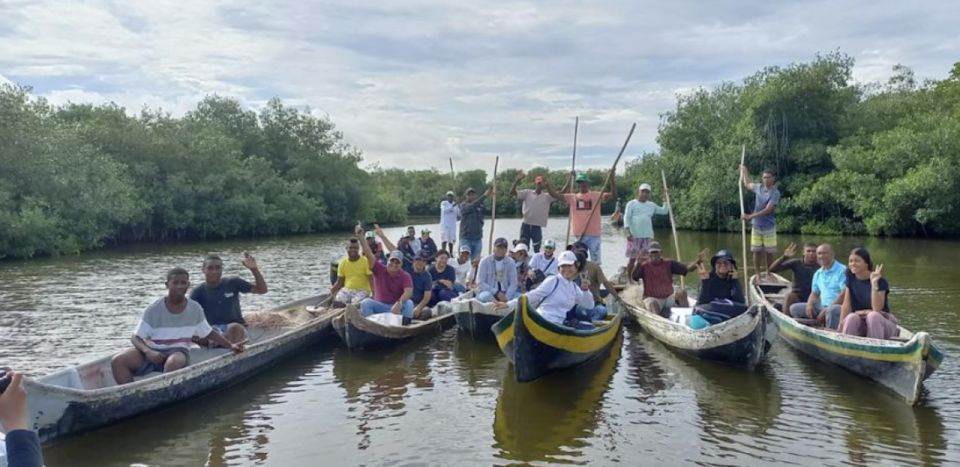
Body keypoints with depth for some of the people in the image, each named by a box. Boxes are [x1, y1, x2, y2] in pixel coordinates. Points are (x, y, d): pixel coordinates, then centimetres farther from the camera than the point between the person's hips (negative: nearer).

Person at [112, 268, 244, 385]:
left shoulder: (195, 309, 3)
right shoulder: (154, 310, -5)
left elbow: (209, 333, 15)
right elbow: (136, 338, -3)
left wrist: (231, 345, 5)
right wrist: (148, 352, -23)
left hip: (178, 351, 0)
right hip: (153, 352, 1)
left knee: (175, 362, -38)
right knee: (118, 361, -25)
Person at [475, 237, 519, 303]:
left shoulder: (510, 262, 3)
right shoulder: (485, 261, -4)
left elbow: (513, 283, 1)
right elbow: (480, 283, -7)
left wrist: (506, 297, -18)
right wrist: (497, 293, -16)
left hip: (504, 293, 3)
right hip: (488, 292, -3)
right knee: (486, 296, -37)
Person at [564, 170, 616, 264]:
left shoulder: (596, 195, -1)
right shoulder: (573, 197, 7)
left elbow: (612, 195, -14)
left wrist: (612, 180, -26)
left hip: (594, 234, -3)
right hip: (579, 234, 3)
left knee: (595, 262, 1)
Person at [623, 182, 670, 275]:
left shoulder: (652, 205, 17)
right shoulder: (632, 204, 4)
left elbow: (664, 211, 16)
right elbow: (627, 218, -5)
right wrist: (628, 231, -18)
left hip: (647, 236, 4)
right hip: (634, 236, -4)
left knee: (643, 259, 2)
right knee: (632, 258, -3)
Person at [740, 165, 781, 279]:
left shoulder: (775, 193, -12)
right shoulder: (758, 187, 4)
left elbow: (768, 210, -21)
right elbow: (747, 184, 28)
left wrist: (750, 216, -25)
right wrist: (744, 171, 26)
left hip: (769, 227, -3)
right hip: (756, 225, 3)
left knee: (769, 252, 4)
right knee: (756, 251, 2)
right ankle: (757, 274, 8)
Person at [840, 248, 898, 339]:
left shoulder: (880, 281, -10)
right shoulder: (851, 279, 3)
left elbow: (877, 309, -20)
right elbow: (846, 305, 1)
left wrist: (874, 284, -26)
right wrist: (840, 328, -6)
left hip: (881, 322, -3)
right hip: (860, 326, 3)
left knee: (873, 316, -35)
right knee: (852, 317, -30)